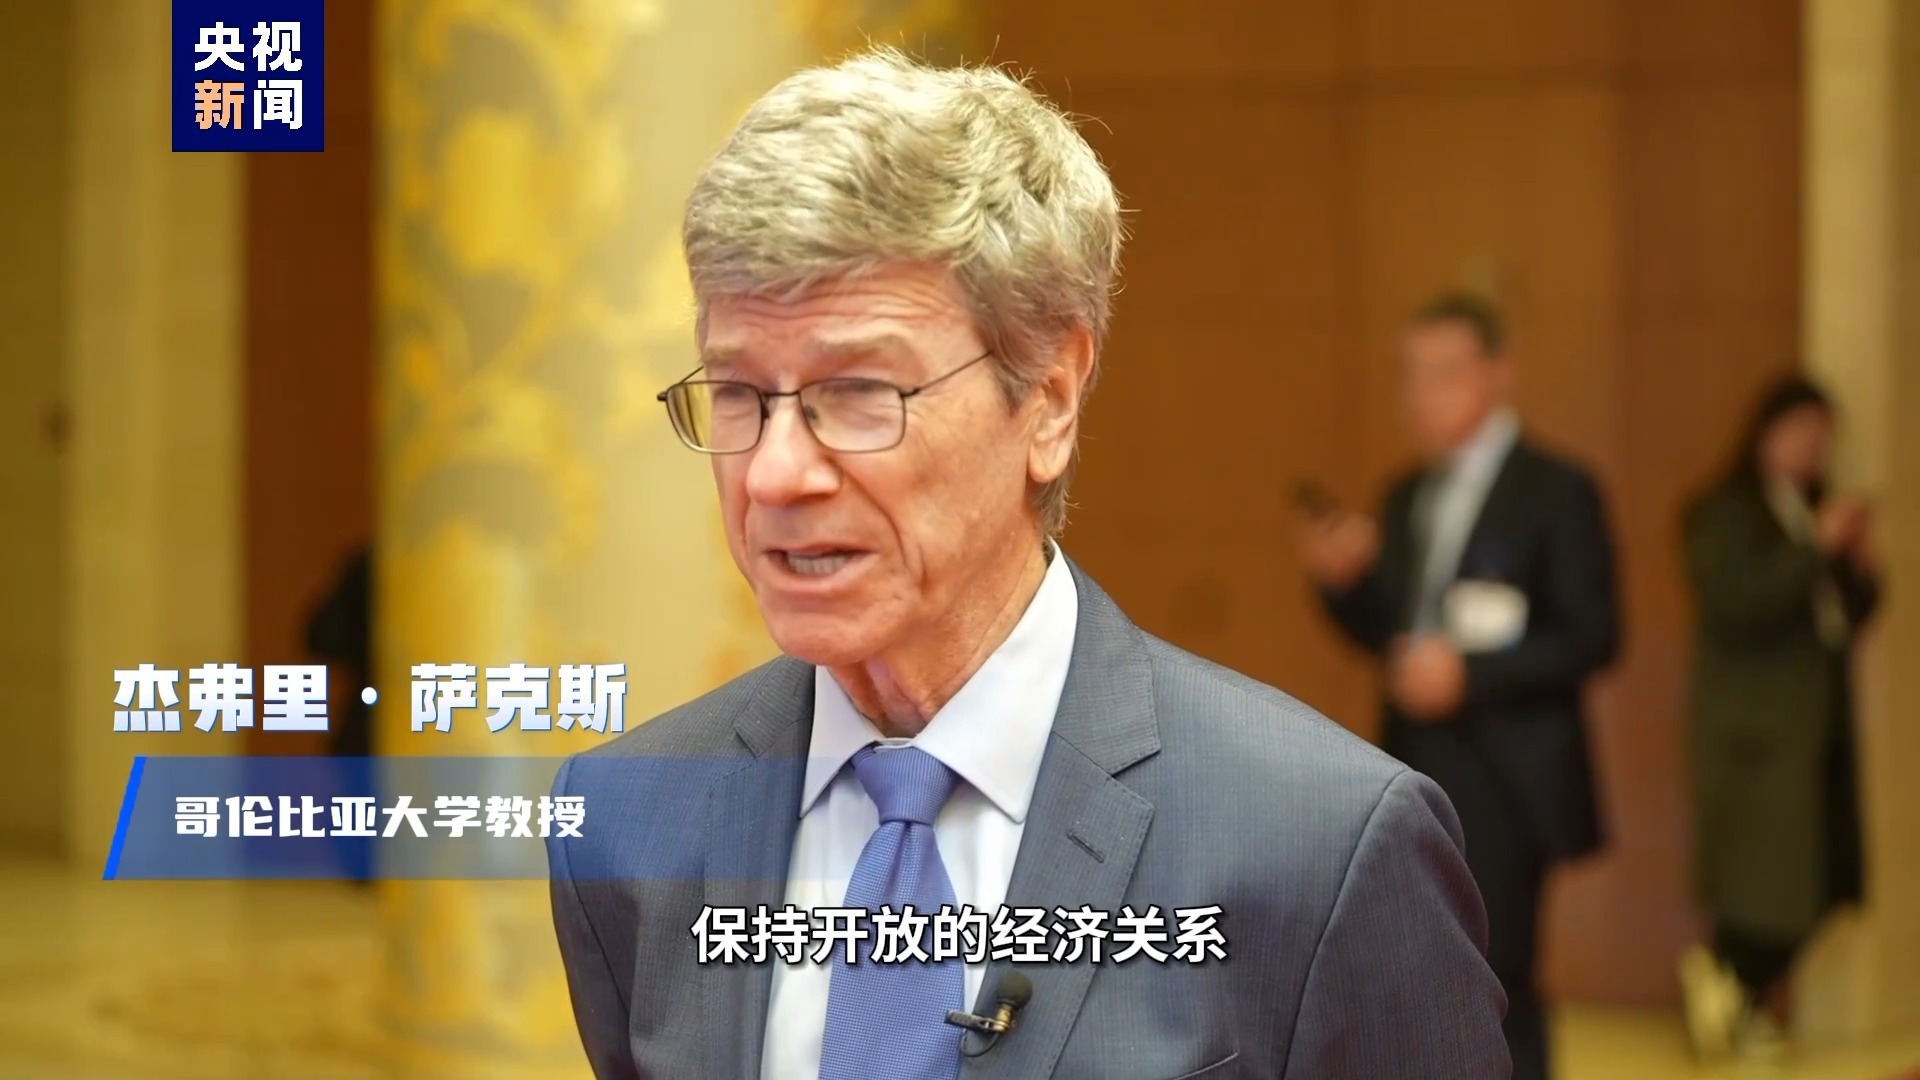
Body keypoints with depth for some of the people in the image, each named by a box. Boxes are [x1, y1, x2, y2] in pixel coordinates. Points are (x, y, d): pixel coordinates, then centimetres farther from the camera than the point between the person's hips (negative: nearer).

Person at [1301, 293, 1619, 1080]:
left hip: (1501, 786, -7)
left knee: (1496, 989, -8)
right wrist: (1343, 579, -5)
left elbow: (1591, 637, -12)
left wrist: (1470, 672, -21)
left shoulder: (1555, 491, -6)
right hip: (1414, 779, 7)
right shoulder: (1408, 498, 14)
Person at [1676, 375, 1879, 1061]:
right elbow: (1734, 606, -20)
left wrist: (1861, 571, -1)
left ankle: (1747, 1001, 15)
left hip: (1818, 726, 7)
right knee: (1769, 879, -12)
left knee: (1813, 886, 2)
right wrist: (1816, 548, -19)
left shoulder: (1815, 512, 16)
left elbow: (1843, 619, 18)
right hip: (1757, 729, -7)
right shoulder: (1724, 514, -6)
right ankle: (1722, 976, 11)